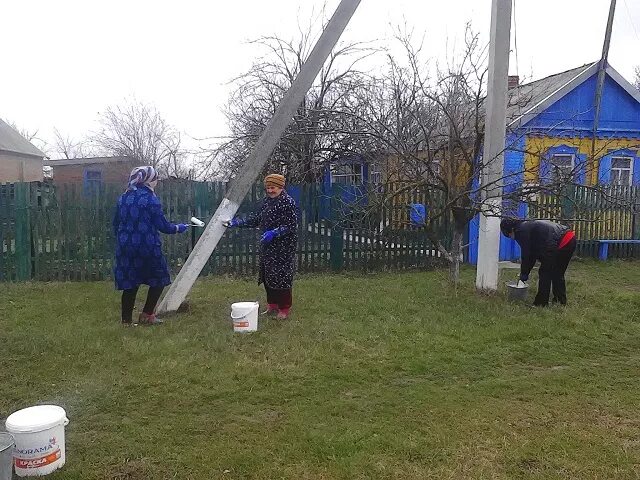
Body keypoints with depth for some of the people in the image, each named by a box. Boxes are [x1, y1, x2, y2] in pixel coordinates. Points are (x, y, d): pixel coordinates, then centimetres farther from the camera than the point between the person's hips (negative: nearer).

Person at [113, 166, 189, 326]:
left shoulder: (123, 198, 10)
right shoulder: (150, 199, -9)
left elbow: (116, 224, 17)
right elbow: (162, 225, -9)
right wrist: (178, 228, 8)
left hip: (125, 247, 6)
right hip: (147, 246, -6)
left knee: (129, 283, 12)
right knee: (159, 279, 12)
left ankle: (126, 320, 15)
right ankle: (147, 315, 10)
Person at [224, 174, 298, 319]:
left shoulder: (288, 202, -13)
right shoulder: (267, 201, 13)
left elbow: (291, 225, -17)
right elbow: (256, 219, 16)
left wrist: (274, 233, -26)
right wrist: (236, 222, 9)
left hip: (283, 247, -8)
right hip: (268, 247, 8)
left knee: (281, 276, -3)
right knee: (268, 276, 13)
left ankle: (284, 309, 9)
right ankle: (272, 305, 27)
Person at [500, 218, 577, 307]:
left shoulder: (521, 231, -7)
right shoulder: (528, 224, 22)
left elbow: (526, 255, -5)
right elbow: (533, 253, 24)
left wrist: (524, 274, 7)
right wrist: (525, 273, 24)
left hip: (562, 243, -10)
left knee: (544, 273, 1)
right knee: (557, 274, 21)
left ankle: (541, 303, 6)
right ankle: (560, 300, 31)